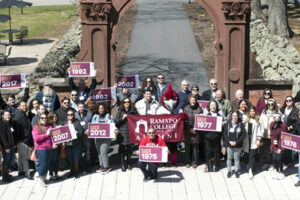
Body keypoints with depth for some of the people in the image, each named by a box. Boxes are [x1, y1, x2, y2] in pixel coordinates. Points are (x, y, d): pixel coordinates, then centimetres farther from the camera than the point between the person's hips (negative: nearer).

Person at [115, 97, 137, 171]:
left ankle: (129, 163, 20)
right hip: (122, 133, -1)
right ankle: (123, 164, 4)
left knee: (130, 149, 7)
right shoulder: (120, 112, 7)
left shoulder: (133, 111, 9)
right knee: (122, 149, -3)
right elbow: (116, 122, 1)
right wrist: (122, 118, -12)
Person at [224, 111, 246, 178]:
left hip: (238, 145, -1)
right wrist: (229, 141, -13)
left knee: (236, 158, 7)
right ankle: (229, 171, 22)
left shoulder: (241, 124, -6)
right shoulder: (227, 124, -3)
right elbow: (225, 134, -1)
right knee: (229, 158, 9)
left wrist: (236, 142, -13)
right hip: (229, 145, 1)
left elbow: (243, 134, -7)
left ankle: (236, 171, 22)